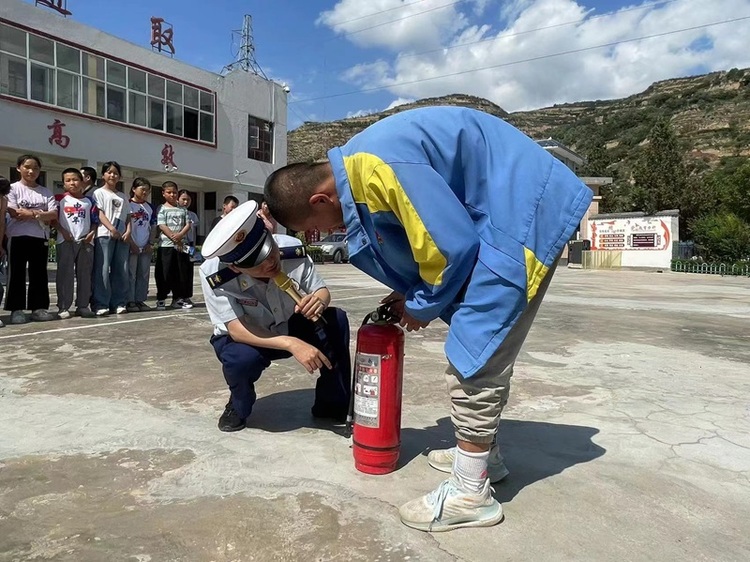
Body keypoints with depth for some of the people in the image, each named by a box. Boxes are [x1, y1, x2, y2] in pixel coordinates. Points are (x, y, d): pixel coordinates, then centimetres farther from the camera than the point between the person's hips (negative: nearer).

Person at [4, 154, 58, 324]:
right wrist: (41, 215, -9)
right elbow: (14, 213, -10)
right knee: (17, 273, 0)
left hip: (41, 237, 3)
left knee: (39, 273, 5)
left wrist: (31, 213, -13)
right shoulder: (13, 188, 2)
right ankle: (16, 309, 4)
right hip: (18, 236, -3)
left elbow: (54, 214, 0)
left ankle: (39, 307, 11)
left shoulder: (45, 192, 11)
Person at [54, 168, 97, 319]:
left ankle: (83, 306, 11)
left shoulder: (89, 201, 11)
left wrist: (91, 233, -6)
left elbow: (95, 221, 10)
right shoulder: (60, 199, 5)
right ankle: (63, 307, 3)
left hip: (85, 242, 2)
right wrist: (63, 232, -10)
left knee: (85, 275, 5)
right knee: (65, 274, -2)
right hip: (65, 241, -2)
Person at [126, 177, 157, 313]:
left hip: (146, 247, 5)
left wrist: (151, 243, 4)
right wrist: (131, 243, -12)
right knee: (131, 274, -2)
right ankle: (130, 301, 3)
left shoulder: (150, 207, 13)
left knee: (144, 274, 7)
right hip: (132, 246, -5)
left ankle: (140, 300, 14)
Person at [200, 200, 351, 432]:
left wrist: (319, 300, -40)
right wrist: (291, 344, -45)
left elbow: (322, 291, -14)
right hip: (243, 338, -2)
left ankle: (332, 405, -4)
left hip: (289, 328, 3)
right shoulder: (214, 275, -32)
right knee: (244, 358, -37)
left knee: (336, 320, -24)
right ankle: (238, 407, 1)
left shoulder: (292, 249, -26)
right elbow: (237, 329, -33)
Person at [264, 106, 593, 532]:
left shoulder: (377, 166, -26)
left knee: (476, 345, -9)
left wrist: (423, 306, -7)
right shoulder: (360, 169, 6)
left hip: (523, 212, -10)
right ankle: (483, 453, 30)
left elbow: (452, 244, -24)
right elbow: (428, 234, 16)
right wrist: (411, 293, 8)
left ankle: (471, 493, 3)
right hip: (508, 209, 10)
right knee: (486, 342, 15)